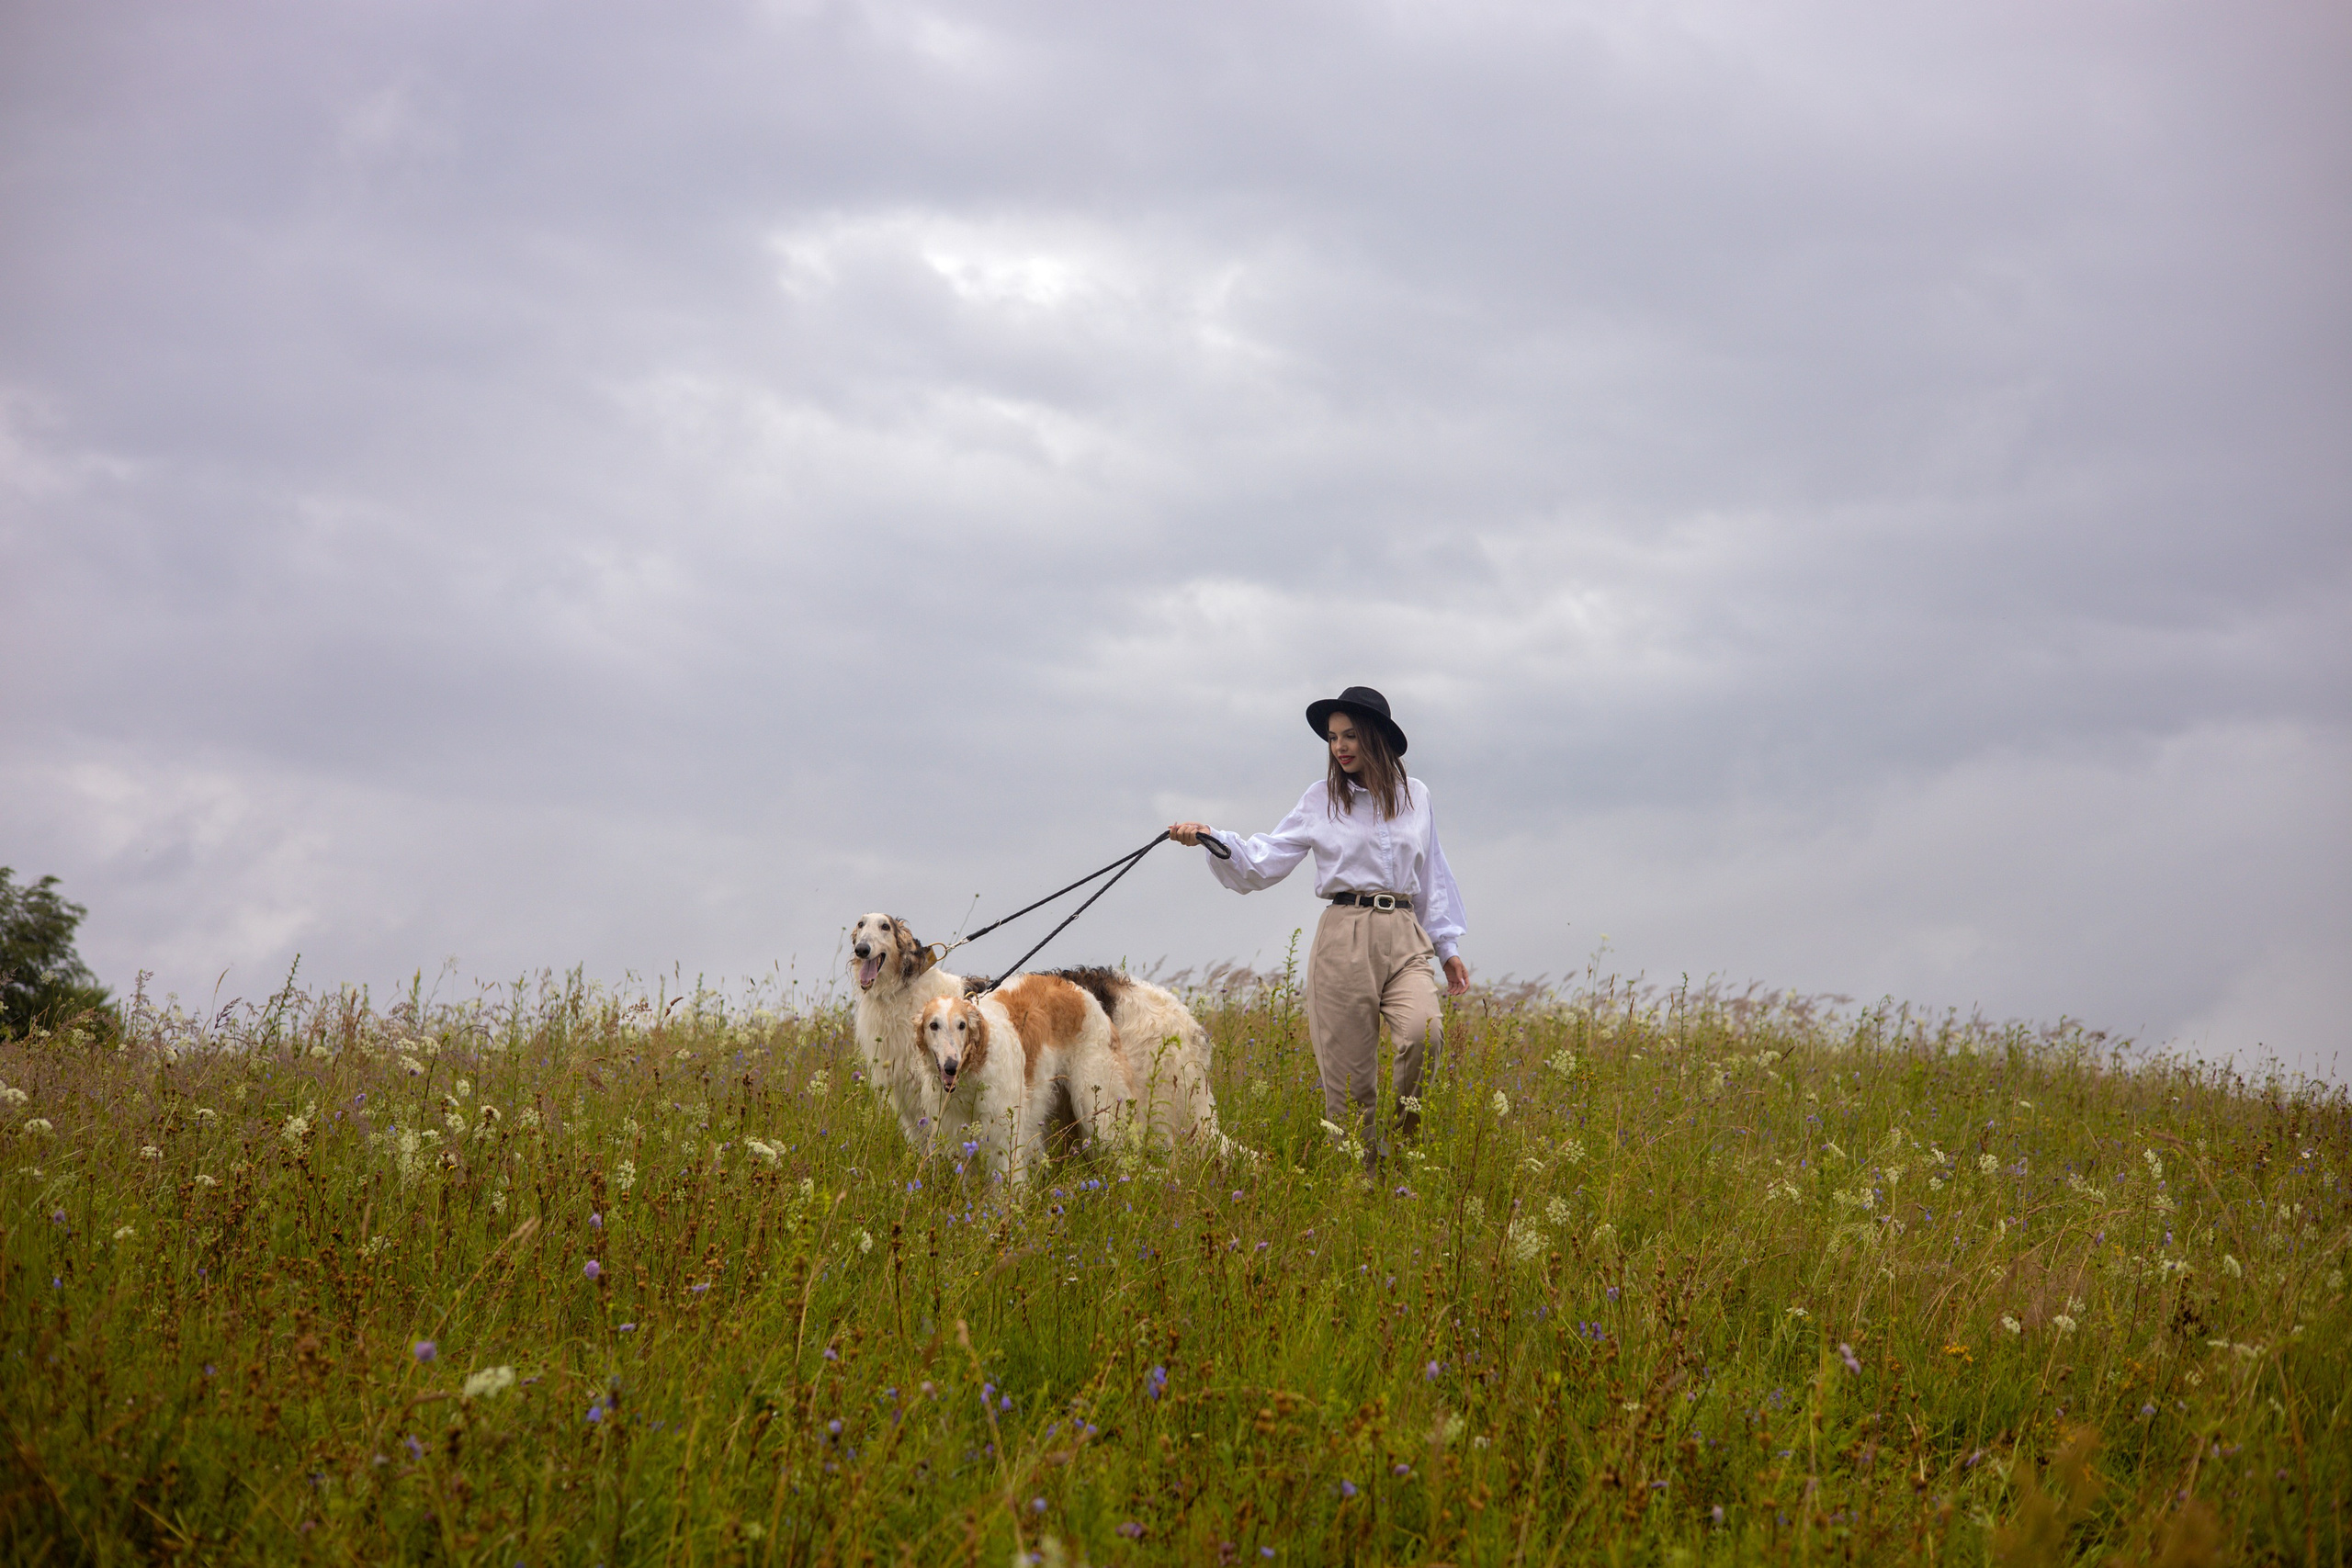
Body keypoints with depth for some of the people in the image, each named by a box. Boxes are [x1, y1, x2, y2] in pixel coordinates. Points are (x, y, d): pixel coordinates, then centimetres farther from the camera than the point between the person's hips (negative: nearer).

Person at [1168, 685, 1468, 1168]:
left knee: (1424, 1031, -27)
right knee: (1348, 1074, -4)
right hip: (1344, 937, -1)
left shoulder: (1414, 796, 13)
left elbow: (1431, 876, 21)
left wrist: (1448, 947, 21)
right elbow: (1265, 859, 3)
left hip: (1405, 935, 1)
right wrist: (1209, 838, -13)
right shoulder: (1321, 798, 7)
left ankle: (1406, 1123, -2)